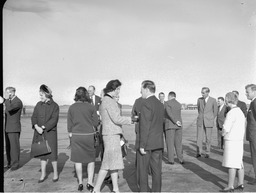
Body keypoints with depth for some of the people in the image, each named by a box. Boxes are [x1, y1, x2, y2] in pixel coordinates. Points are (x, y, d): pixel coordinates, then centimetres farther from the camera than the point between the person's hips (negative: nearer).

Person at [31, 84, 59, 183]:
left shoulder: (54, 106, -5)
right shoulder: (38, 105, 9)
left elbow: (54, 120, -12)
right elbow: (34, 117, 4)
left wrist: (43, 127, -19)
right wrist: (36, 127, -13)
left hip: (50, 132, -4)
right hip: (39, 133, 4)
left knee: (52, 152, 0)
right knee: (42, 153, 10)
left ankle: (55, 173, 17)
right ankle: (43, 174, 20)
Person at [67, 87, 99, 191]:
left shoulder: (71, 107, -1)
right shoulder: (91, 107, -5)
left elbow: (69, 124, 3)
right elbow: (96, 123, -1)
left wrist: (70, 134, 14)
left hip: (76, 135, 1)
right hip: (89, 135, -1)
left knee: (78, 160, 10)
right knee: (91, 159, 12)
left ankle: (80, 183, 18)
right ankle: (90, 182, 6)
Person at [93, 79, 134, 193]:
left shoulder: (104, 100, 16)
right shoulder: (109, 101, -15)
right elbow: (116, 119, -21)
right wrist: (132, 119, -11)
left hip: (111, 134, 10)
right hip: (111, 135, -10)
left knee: (115, 162, 11)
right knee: (108, 163, -5)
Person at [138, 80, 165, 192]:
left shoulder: (146, 104, -14)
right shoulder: (160, 105, 12)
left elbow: (145, 127, -19)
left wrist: (142, 145, -16)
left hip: (148, 143, -7)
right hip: (159, 143, 7)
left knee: (143, 170, 3)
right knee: (156, 170, 10)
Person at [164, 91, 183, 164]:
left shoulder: (167, 103, -4)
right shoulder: (179, 104, 14)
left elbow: (169, 113, -20)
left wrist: (176, 122, -19)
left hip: (170, 125, -5)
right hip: (178, 126, 5)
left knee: (170, 143, 1)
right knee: (178, 143, 10)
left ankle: (171, 160, 2)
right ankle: (181, 159, 8)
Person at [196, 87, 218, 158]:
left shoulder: (213, 100, -5)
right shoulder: (199, 99, 2)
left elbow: (215, 111, 8)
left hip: (209, 122, -2)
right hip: (200, 121, 2)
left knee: (208, 138, 2)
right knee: (199, 137, -3)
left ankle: (207, 153, 15)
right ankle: (198, 153, 5)